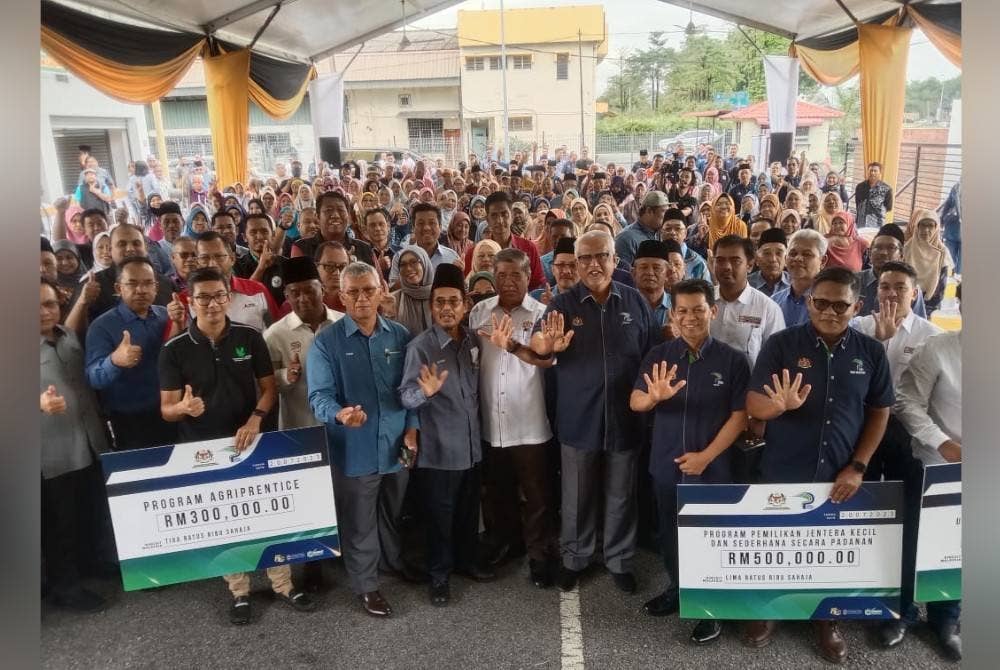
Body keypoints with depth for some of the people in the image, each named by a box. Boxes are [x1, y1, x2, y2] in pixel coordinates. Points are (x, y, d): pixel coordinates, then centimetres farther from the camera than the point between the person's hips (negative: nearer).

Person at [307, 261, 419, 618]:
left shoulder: (400, 336, 1)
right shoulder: (326, 341, -10)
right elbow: (319, 395, -17)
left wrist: (412, 427, -5)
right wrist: (340, 414, -37)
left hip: (396, 446, 4)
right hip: (354, 450, -3)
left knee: (394, 515, 24)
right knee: (360, 523, 12)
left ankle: (396, 561, 49)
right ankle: (366, 585, 32)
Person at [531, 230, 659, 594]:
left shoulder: (635, 302, 0)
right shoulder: (563, 303, -5)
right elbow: (537, 343, -18)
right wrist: (547, 343, -42)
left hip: (624, 417, 1)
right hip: (578, 418, -1)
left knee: (621, 496, 16)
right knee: (577, 496, 14)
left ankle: (620, 561, 35)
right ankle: (574, 558, 34)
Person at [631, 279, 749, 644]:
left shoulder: (733, 360, -9)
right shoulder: (658, 355, -3)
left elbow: (739, 416, -8)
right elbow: (634, 402, -8)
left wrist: (706, 456, -15)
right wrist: (654, 396, -31)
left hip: (713, 468, -3)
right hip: (666, 466, 3)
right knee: (669, 534, 18)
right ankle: (678, 590, 41)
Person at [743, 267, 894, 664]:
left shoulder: (871, 352, -2)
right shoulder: (781, 344, -9)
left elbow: (879, 414, 5)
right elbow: (753, 406, -12)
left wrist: (857, 467, -4)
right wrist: (781, 405, -35)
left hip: (840, 476, 2)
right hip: (782, 473, -1)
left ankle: (828, 619, 40)